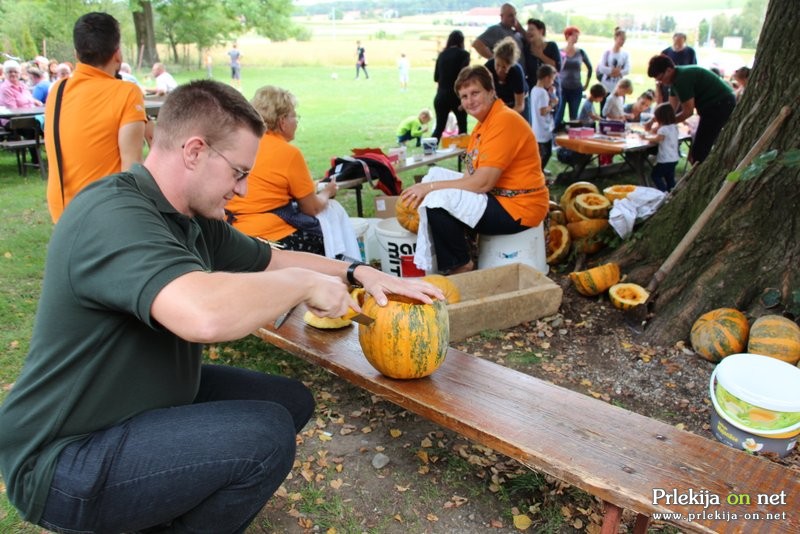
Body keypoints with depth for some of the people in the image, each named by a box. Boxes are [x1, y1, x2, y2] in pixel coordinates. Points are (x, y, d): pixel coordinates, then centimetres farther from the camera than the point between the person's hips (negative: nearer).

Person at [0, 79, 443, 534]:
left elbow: (273, 259, 14)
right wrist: (305, 283, -29)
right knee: (267, 434, -22)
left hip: (149, 397, 9)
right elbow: (205, 313, -47)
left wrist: (358, 272, 2)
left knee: (291, 400, 6)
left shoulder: (194, 218, 1)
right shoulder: (113, 215, -29)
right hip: (64, 459, -9)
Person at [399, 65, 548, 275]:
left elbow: (482, 183, -24)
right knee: (434, 195, 12)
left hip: (518, 209, -10)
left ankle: (461, 266, 1)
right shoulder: (484, 122, 13)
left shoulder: (504, 121, -18)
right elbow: (471, 176, 7)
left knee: (437, 205, -21)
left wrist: (431, 187, -19)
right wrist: (428, 188, -7)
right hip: (498, 198, 10)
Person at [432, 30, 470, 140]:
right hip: (456, 96, -4)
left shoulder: (441, 54, 8)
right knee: (462, 127, 11)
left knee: (439, 127, 10)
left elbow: (436, 77, 12)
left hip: (441, 96, 4)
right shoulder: (463, 54, -4)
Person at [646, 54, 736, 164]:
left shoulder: (682, 79, -22)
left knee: (697, 154, -8)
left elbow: (688, 112, -18)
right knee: (701, 150, 17)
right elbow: (671, 108, 12)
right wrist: (652, 121, 3)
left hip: (720, 105, -10)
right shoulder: (677, 77, 9)